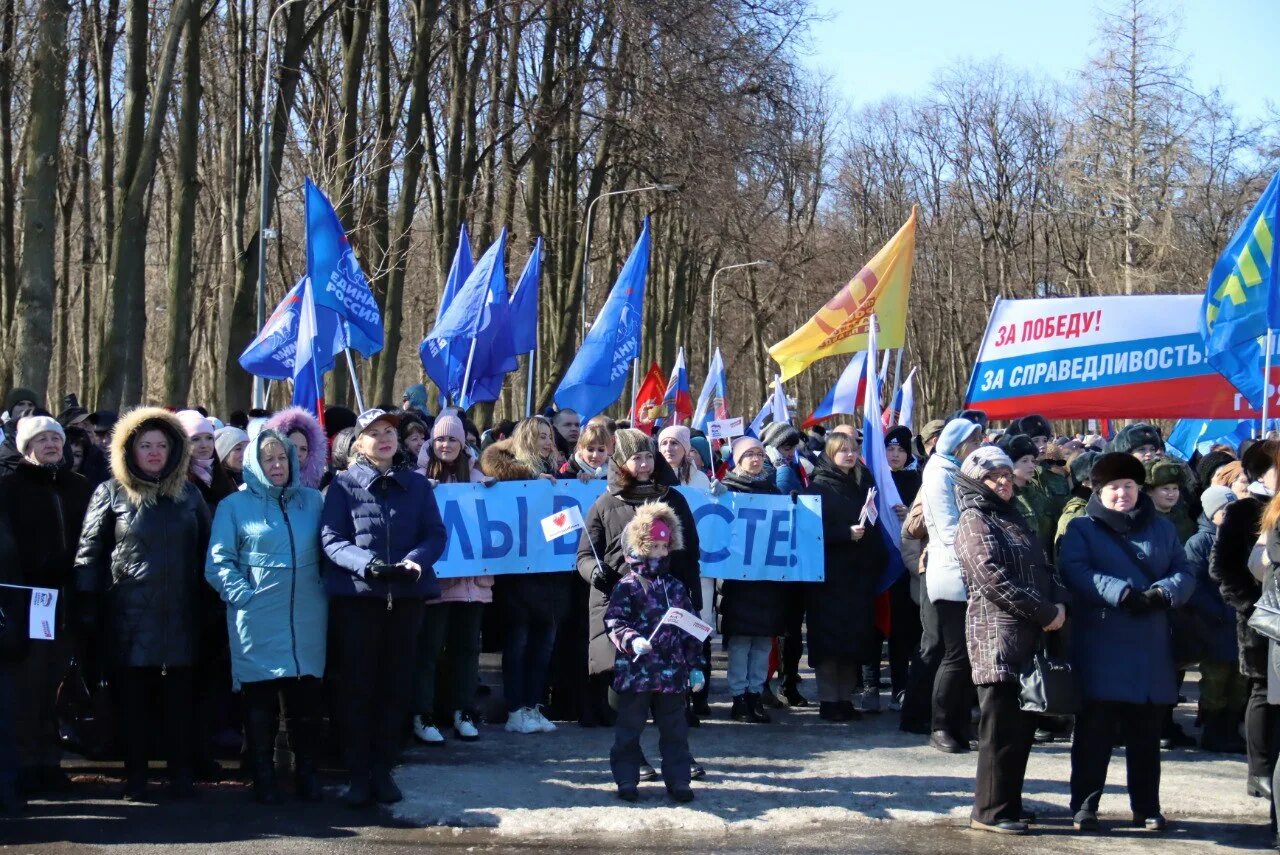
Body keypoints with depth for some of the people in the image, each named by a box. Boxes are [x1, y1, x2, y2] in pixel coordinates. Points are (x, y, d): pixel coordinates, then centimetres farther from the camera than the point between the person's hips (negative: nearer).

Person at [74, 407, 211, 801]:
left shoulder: (189, 495, 11)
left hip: (179, 614, 2)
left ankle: (181, 775, 9)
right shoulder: (111, 494, 4)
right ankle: (135, 777, 9)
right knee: (134, 697, 2)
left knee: (178, 696, 2)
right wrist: (89, 608, -3)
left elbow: (205, 551, 13)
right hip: (129, 615, -2)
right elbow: (89, 553, 3)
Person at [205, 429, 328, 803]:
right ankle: (263, 778, 11)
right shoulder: (235, 505, 5)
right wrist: (243, 594, -10)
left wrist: (325, 590, 3)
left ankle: (306, 773, 14)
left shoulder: (313, 501, 13)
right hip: (258, 622, -2)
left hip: (307, 619, 2)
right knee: (261, 702, 2)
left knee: (307, 701, 3)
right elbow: (218, 563, 1)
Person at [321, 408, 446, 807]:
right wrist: (366, 563, -22)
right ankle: (359, 774, 6)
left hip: (406, 595, 3)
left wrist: (416, 559, -16)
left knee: (396, 685, 7)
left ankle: (383, 771, 16)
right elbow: (331, 538, -6)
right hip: (356, 596, -3)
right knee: (357, 684, 0)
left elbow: (435, 533, 5)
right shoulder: (343, 485, 2)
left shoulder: (416, 485, 10)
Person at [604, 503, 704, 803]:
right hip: (634, 670, -4)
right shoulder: (626, 587, -4)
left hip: (672, 672, 4)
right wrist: (631, 640, -29)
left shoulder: (676, 588, 10)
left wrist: (695, 666, 10)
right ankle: (626, 780, 12)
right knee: (630, 727, 4)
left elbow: (691, 629, 13)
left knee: (675, 728, 9)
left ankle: (678, 779, 17)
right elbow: (613, 623, -10)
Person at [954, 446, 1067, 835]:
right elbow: (994, 580, -15)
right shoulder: (974, 522, -4)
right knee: (1002, 727, -5)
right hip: (998, 635, -8)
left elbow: (1043, 568, 18)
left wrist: (1059, 605, -3)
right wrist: (1046, 613, -14)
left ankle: (1008, 802, 19)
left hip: (1030, 638, 8)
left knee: (1023, 724, 11)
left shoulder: (1015, 518, 21)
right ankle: (991, 811, 1)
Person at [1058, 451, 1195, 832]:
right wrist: (1121, 593, -22)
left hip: (1152, 651, 3)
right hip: (1100, 648, -3)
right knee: (1095, 730, -1)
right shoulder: (1082, 528, 4)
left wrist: (1162, 593, -14)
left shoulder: (1162, 528, 15)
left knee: (1146, 733, 9)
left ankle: (1147, 808, 18)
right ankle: (1084, 805, 7)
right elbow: (1073, 572, -12)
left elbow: (1185, 574, 8)